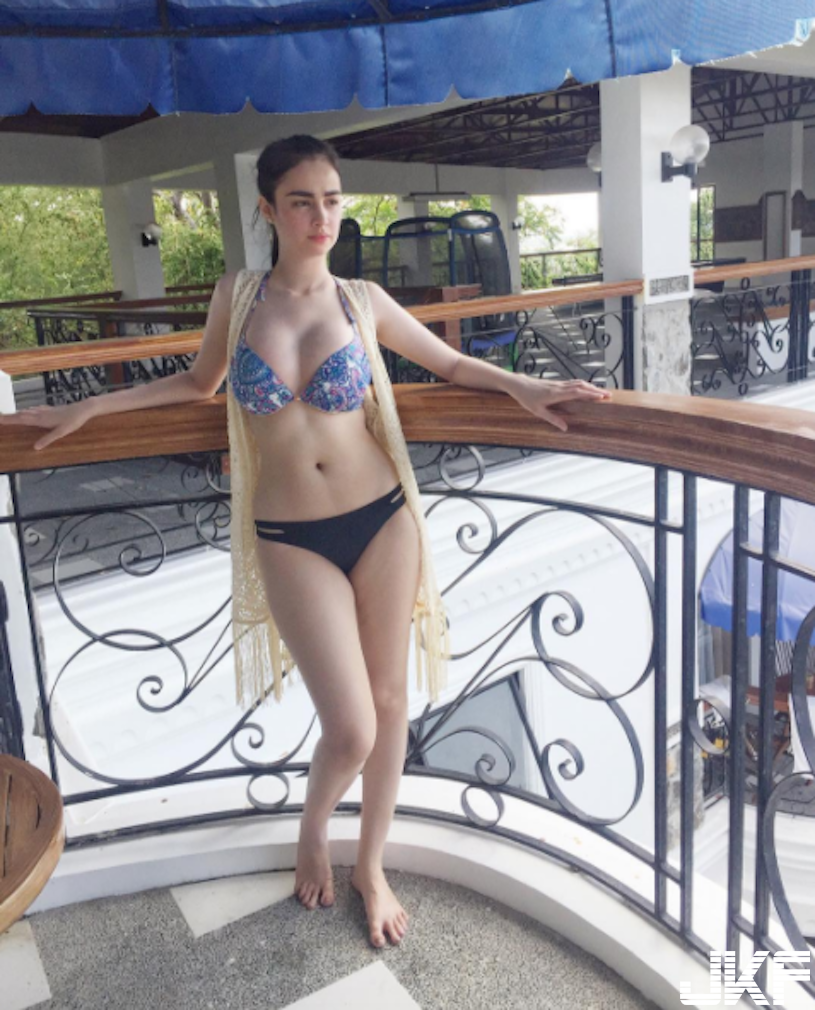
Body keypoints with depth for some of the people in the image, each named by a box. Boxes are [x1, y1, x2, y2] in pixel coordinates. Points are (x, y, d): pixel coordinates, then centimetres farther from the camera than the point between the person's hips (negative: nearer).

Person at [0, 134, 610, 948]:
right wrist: (87, 407, 16)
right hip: (291, 539, -1)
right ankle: (311, 832, 32)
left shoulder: (361, 300, 0)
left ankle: (371, 866, 36)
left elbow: (450, 363, 14)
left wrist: (523, 388, -1)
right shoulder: (236, 294, 1)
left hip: (381, 519, 1)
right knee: (351, 729, -5)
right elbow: (201, 381, 17)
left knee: (389, 703, 10)